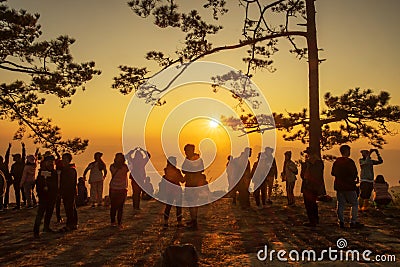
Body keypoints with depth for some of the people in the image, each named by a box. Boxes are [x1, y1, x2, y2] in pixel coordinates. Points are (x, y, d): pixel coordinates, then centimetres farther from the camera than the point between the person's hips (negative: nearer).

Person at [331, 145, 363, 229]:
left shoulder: (336, 161, 5)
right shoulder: (349, 161, -13)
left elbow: (333, 173, 11)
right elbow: (354, 174, -12)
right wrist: (353, 180, 8)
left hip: (338, 186, 6)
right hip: (349, 187, -6)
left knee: (340, 204, 9)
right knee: (354, 204, 7)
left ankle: (341, 222, 10)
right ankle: (354, 222, 6)